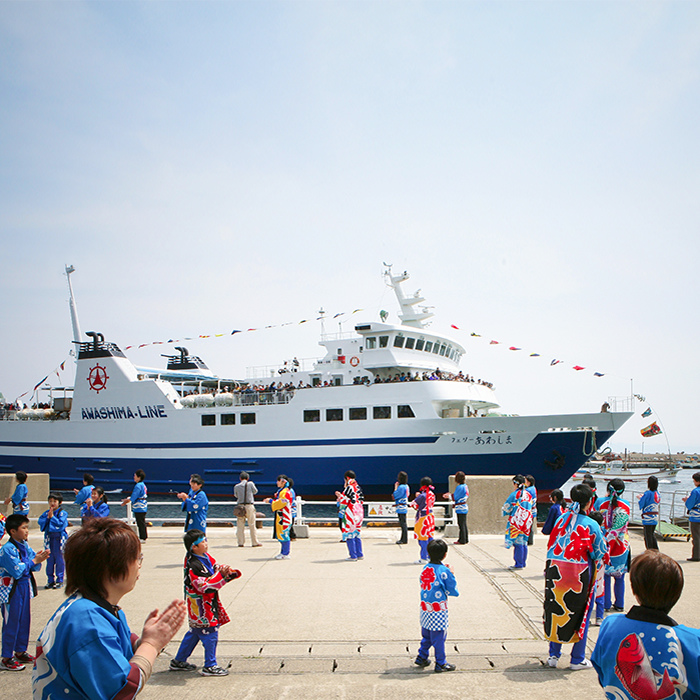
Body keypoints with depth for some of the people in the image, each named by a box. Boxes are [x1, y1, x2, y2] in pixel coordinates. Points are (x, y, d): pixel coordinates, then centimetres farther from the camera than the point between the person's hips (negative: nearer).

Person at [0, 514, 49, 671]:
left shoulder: (25, 545, 5)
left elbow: (35, 568, 8)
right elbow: (17, 571, -23)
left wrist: (39, 559, -12)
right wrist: (34, 561, -17)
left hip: (25, 587, 8)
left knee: (24, 620, 14)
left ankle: (20, 652, 28)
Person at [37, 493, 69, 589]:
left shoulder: (62, 513, -8)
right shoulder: (46, 513, 7)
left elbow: (61, 524, -18)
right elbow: (40, 522, -1)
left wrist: (52, 517, -18)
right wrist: (47, 517, -15)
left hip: (59, 539, -5)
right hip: (49, 539, 5)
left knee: (59, 560, 2)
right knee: (49, 560, 10)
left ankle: (59, 580, 11)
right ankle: (50, 580, 19)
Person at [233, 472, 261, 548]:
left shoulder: (236, 486, 2)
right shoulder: (250, 484, -3)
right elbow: (255, 491, 11)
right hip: (249, 506, -1)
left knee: (240, 525, 7)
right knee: (252, 525, 5)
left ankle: (241, 542, 7)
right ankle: (255, 542, 9)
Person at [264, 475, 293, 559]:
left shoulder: (285, 492, -15)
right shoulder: (281, 491, 18)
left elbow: (281, 503, -20)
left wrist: (271, 501, -11)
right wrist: (271, 500, 12)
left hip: (284, 517, -10)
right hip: (280, 516, 10)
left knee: (284, 535, -7)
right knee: (280, 535, 13)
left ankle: (285, 554, -3)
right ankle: (283, 552, 19)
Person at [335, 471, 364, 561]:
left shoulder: (349, 488, -13)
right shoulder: (358, 487, 10)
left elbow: (343, 501, -15)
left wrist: (339, 495, 5)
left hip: (350, 513, -8)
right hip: (359, 512, 8)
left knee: (349, 534, 0)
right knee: (356, 533, 16)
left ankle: (353, 556, 0)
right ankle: (359, 554, 18)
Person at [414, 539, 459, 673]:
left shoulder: (425, 569, 2)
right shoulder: (444, 571, -16)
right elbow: (453, 591, -11)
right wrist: (451, 574, 0)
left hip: (425, 610, 6)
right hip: (438, 611, -6)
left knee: (426, 635, 21)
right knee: (439, 638, 5)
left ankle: (422, 657, 30)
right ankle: (440, 663, 14)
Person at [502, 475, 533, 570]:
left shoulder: (514, 495, -12)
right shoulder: (528, 494, 7)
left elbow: (506, 508, -5)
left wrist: (507, 513, 15)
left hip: (517, 521, -7)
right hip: (527, 520, 7)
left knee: (517, 542, -3)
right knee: (523, 542, 13)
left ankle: (519, 564, 0)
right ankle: (523, 563, 18)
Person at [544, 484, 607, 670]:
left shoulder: (561, 519, 1)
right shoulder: (591, 525, -10)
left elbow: (550, 545, 7)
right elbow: (600, 553, -1)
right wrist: (596, 566, 18)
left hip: (555, 571, 4)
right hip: (580, 574, -4)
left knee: (556, 612, 14)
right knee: (580, 615, 10)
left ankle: (553, 655, 21)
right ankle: (577, 660, 17)